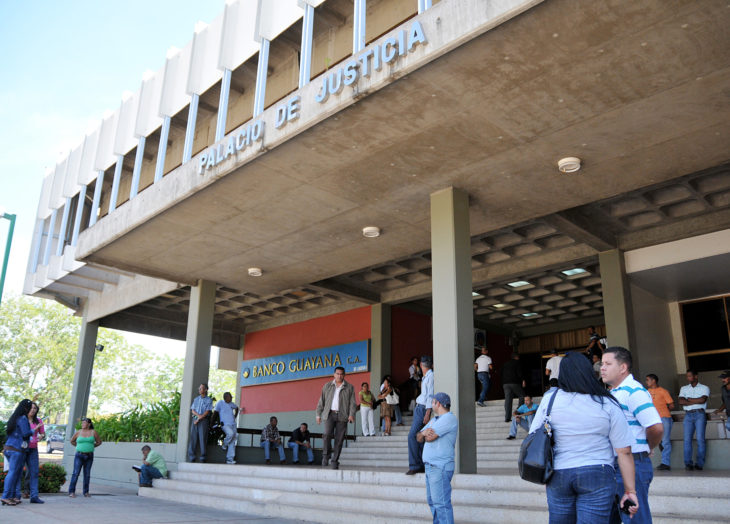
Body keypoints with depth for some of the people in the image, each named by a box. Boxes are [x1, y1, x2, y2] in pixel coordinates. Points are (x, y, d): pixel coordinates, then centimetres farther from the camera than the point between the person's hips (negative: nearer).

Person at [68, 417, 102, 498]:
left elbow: (99, 442, 10)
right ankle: (71, 492, -5)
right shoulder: (79, 432, 0)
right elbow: (72, 441, 15)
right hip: (79, 455, -1)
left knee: (87, 474, 4)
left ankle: (86, 492, 12)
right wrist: (79, 447, 9)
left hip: (89, 456, 1)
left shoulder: (93, 432, 0)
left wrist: (91, 447, 6)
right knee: (76, 473, -9)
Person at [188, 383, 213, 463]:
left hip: (203, 420, -4)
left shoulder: (209, 400, 4)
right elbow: (192, 410, 10)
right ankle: (191, 457, 0)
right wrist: (198, 415, -10)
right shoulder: (196, 399, 17)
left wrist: (199, 419, -13)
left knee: (203, 438, -7)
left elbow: (207, 412, -5)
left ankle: (202, 458, -5)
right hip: (195, 419, 4)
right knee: (193, 437, -2)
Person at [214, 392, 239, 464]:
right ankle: (224, 444, -5)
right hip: (225, 424, -6)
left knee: (233, 442, -1)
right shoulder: (220, 403, -2)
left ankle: (230, 459, 1)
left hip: (233, 424, 6)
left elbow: (236, 408, 35)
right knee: (230, 433, -34)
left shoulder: (231, 404, 14)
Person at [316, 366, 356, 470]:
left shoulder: (349, 387, 7)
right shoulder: (327, 386, 11)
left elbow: (352, 403, 1)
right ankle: (326, 455, 0)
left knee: (339, 439, -1)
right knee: (327, 434, -19)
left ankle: (335, 461, 9)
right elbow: (321, 401, 13)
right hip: (329, 414, 0)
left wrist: (351, 414, -13)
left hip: (342, 416, 0)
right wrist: (318, 414, 7)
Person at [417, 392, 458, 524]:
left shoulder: (449, 418, -10)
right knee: (432, 501, 13)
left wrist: (424, 434, 5)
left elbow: (430, 437, -18)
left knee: (441, 503, -12)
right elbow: (419, 437, 15)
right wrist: (424, 433, -8)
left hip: (440, 467, -10)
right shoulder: (434, 419, 21)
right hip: (430, 466, 10)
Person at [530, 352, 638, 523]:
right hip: (597, 476, -2)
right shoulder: (608, 405, -5)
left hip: (558, 476, 2)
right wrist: (630, 490, 3)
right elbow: (624, 451, -4)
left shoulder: (550, 398, -1)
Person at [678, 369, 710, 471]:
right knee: (687, 439, -7)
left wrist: (689, 399, 0)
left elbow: (703, 400, -8)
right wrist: (696, 401, -3)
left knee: (700, 439, -8)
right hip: (688, 415, 2)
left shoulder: (704, 388, 11)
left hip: (700, 414, -2)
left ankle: (700, 464, -3)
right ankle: (688, 463, -7)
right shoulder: (684, 388, 19)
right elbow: (681, 402, 4)